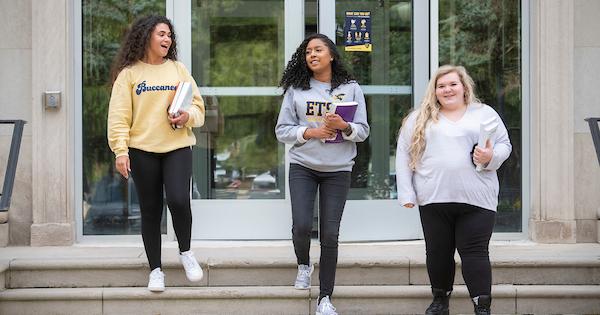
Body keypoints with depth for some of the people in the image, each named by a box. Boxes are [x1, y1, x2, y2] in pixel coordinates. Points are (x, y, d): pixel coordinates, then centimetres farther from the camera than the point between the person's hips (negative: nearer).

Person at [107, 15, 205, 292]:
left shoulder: (178, 69, 9)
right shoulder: (129, 73, 2)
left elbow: (198, 106, 10)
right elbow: (119, 116, -2)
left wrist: (188, 116, -12)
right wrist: (121, 150, -11)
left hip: (177, 147, 1)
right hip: (142, 150, -1)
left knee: (179, 201, -16)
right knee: (150, 210, 5)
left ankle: (185, 252, 10)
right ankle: (155, 269, 17)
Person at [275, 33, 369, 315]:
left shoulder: (350, 88, 4)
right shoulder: (296, 89, 3)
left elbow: (363, 131, 3)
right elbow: (282, 130, 2)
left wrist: (344, 126, -18)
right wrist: (310, 132, -14)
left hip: (338, 170, 0)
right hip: (302, 167, 0)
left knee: (330, 234, -1)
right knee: (301, 225, -14)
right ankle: (304, 265, 21)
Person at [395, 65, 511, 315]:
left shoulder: (485, 114, 10)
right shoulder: (419, 119, 10)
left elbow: (504, 145, 11)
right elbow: (404, 154, 9)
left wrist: (491, 157, -12)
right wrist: (406, 193, 1)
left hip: (476, 199, -2)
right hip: (434, 199, 2)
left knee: (475, 252, -6)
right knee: (438, 252, 10)